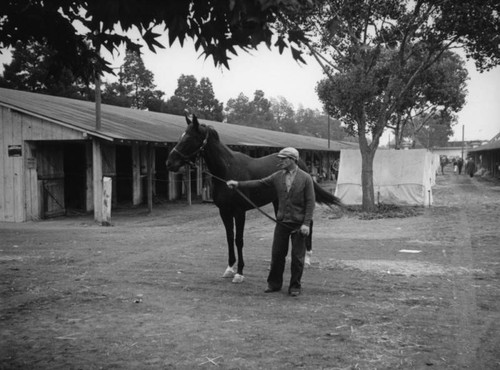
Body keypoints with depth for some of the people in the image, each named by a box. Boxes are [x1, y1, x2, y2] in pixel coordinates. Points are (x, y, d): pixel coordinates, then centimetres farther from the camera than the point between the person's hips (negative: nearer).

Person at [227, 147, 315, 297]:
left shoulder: (305, 178, -8)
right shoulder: (278, 176, 4)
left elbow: (310, 202, -10)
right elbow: (259, 183, 3)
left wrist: (306, 223, -16)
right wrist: (238, 184, -5)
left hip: (298, 224, -4)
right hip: (282, 222, 4)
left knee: (297, 256, 3)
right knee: (277, 254, 9)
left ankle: (295, 286, 17)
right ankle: (274, 284, 23)